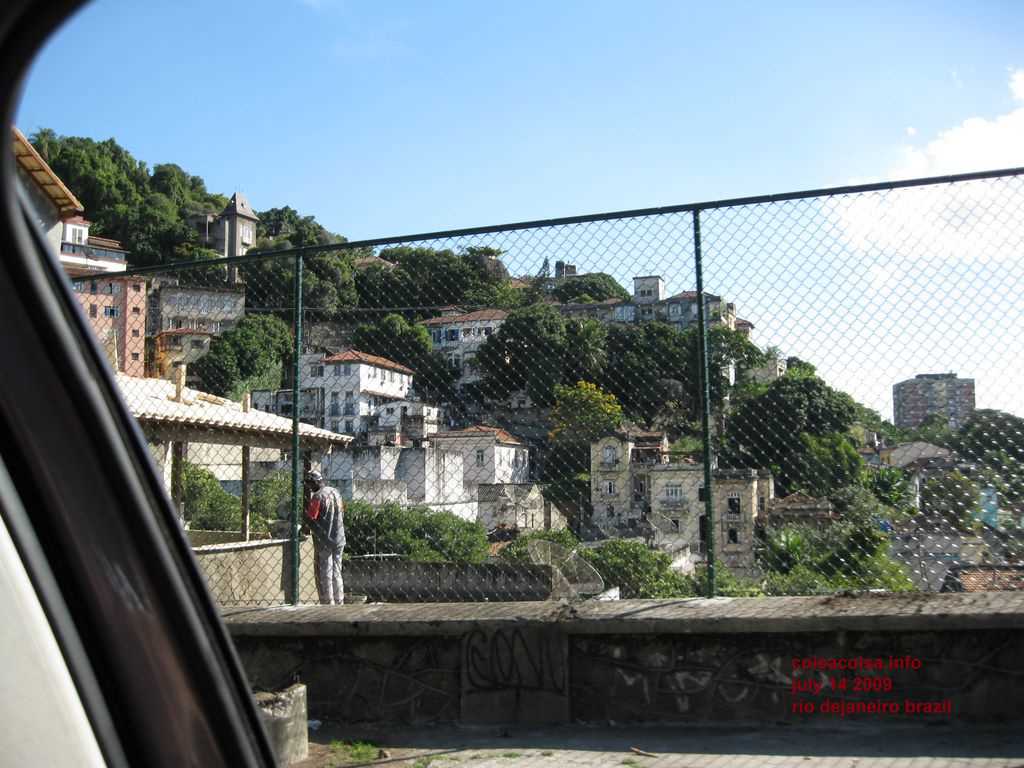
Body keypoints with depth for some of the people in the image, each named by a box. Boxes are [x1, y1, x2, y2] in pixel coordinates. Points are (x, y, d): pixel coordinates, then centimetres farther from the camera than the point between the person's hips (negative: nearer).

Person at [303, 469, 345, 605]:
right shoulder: (336, 492, 8)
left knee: (325, 575, 1)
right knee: (336, 573, 15)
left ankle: (328, 604, 1)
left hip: (324, 541, -7)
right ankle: (339, 602, 18)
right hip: (339, 540, 7)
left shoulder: (318, 496, -14)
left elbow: (310, 518, -16)